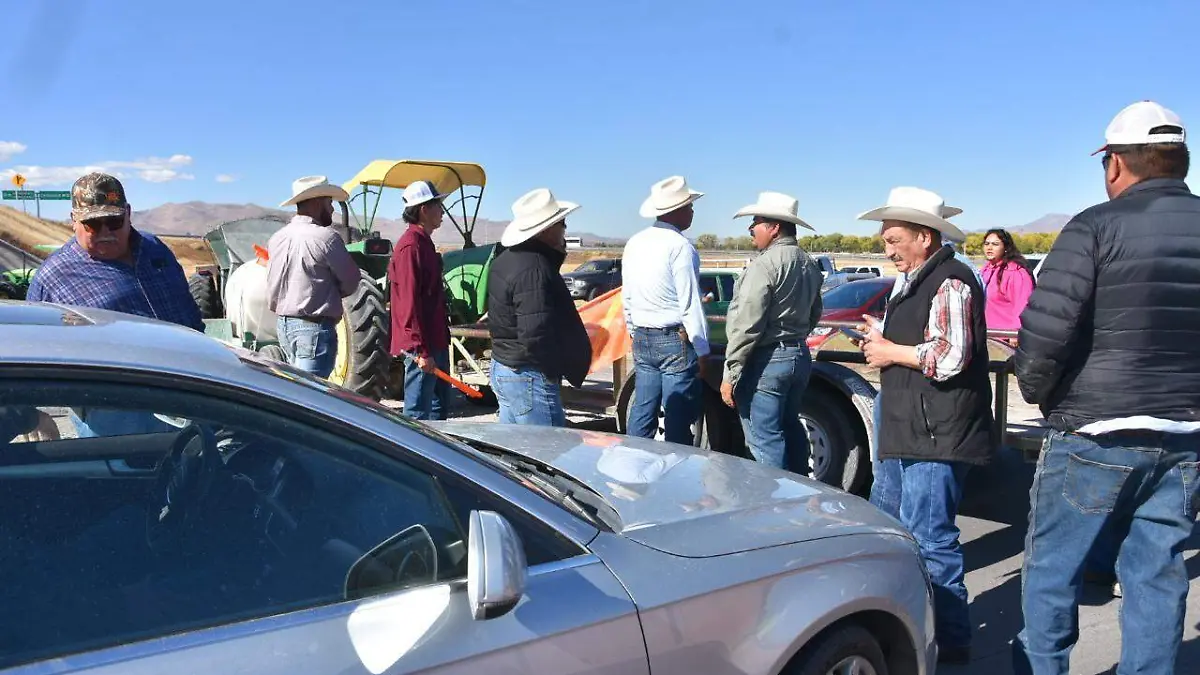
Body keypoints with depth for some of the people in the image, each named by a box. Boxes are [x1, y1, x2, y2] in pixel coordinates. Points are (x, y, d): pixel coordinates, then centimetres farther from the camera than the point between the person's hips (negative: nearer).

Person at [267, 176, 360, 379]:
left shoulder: (277, 238, 8)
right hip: (315, 327, -8)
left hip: (284, 324, 8)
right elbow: (351, 282, -7)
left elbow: (272, 287, 13)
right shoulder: (325, 236, -14)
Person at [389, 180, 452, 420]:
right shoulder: (410, 246, -17)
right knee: (419, 413, -3)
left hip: (436, 341, 11)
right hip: (422, 346, -11)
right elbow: (410, 303, -22)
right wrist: (421, 350, -23)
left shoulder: (424, 242, 15)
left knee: (440, 406, 19)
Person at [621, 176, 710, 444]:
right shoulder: (679, 246, -14)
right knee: (678, 421, -1)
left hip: (642, 339, 7)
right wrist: (702, 350, -10)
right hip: (675, 341, -7)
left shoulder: (634, 243, 8)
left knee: (642, 413, 13)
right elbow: (690, 304, -15)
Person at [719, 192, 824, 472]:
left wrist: (730, 374, -18)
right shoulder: (809, 264, 10)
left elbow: (746, 324, -20)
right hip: (800, 355, 9)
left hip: (767, 360, -9)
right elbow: (814, 314, 19)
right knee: (790, 427, 22)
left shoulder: (765, 264, -17)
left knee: (765, 440, -2)